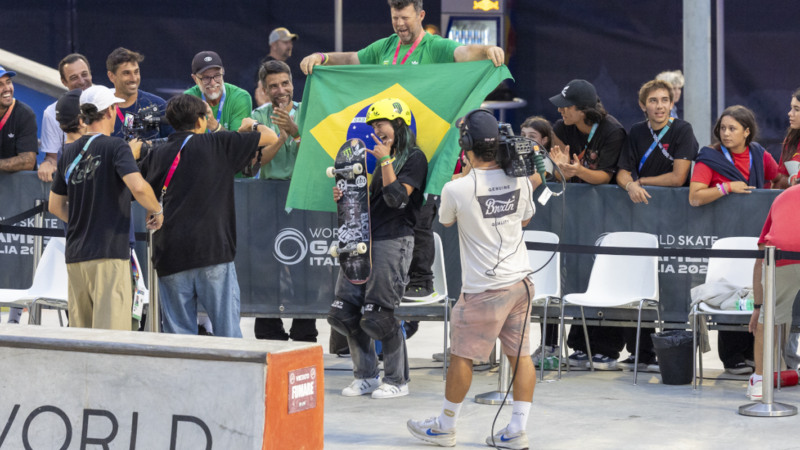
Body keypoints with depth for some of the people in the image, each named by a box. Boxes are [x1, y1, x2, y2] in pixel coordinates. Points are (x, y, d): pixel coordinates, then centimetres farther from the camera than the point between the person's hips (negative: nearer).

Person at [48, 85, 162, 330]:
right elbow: (138, 187, -22)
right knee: (111, 330, -9)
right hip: (108, 254, -7)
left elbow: (55, 206, 18)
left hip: (75, 255, 7)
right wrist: (156, 210, -5)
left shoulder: (70, 152, 12)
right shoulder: (115, 147, -7)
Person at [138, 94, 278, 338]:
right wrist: (253, 124, 29)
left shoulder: (156, 156, 10)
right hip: (213, 252, -3)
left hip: (171, 256, 3)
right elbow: (271, 138, 9)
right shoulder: (218, 144, 3)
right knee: (227, 330, 1)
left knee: (179, 334, 5)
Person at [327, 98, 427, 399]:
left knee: (376, 316, -10)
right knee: (343, 314, 3)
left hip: (393, 241, -8)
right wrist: (346, 196, 8)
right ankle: (366, 376, 14)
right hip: (365, 240, 8)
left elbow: (397, 198, -16)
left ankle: (397, 380, 4)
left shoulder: (414, 158, -5)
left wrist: (386, 161, -16)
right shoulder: (383, 157, 20)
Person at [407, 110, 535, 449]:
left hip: (484, 289, -5)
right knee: (520, 355, 9)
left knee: (462, 356, 9)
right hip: (521, 281, 5)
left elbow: (446, 221, 5)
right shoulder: (520, 181, -4)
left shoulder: (456, 189, -18)